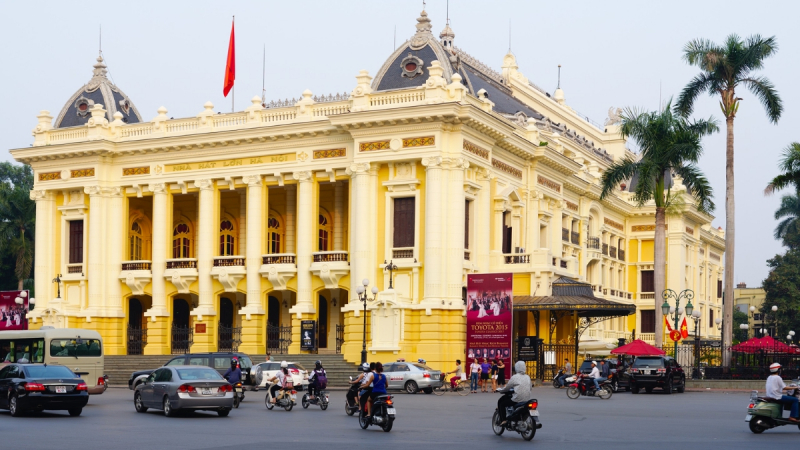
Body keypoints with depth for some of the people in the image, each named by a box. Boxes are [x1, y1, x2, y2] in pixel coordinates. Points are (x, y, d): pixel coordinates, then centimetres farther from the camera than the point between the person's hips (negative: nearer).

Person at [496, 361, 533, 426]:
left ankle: (503, 420, -4)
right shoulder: (527, 377, 10)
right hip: (527, 399, 6)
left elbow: (507, 388, 1)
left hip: (517, 400, -6)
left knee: (501, 403, 11)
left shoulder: (514, 377, -6)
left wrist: (499, 390, 21)